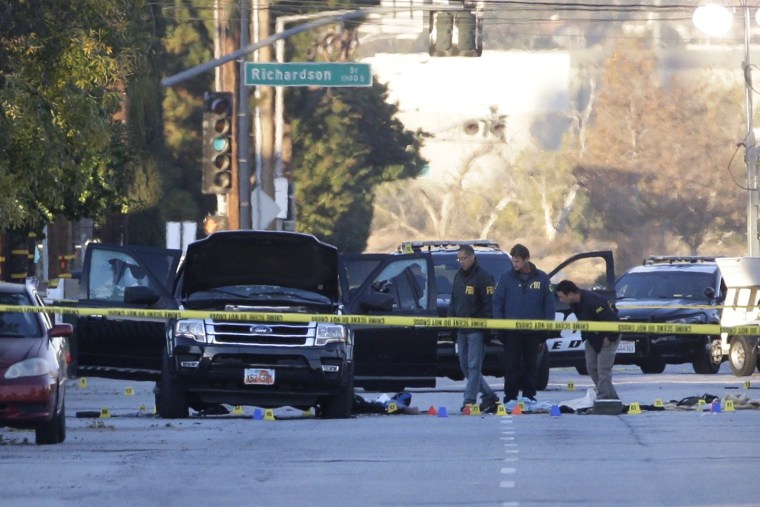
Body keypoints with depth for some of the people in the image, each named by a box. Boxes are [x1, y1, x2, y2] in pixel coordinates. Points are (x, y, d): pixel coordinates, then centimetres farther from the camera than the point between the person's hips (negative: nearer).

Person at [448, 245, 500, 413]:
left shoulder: (483, 277, -9)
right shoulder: (458, 276, 15)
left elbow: (489, 304, -13)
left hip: (476, 330, -8)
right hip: (461, 329, 8)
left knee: (474, 366, -8)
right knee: (465, 366, 10)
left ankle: (469, 400, -9)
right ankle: (489, 396, 19)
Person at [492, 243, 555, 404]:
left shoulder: (541, 278, 2)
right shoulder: (507, 277, 1)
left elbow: (549, 304, 5)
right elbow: (497, 302, 2)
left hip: (533, 331, 1)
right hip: (512, 332, 0)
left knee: (531, 365, 7)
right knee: (511, 366, -1)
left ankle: (529, 397, 14)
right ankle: (510, 398, 4)